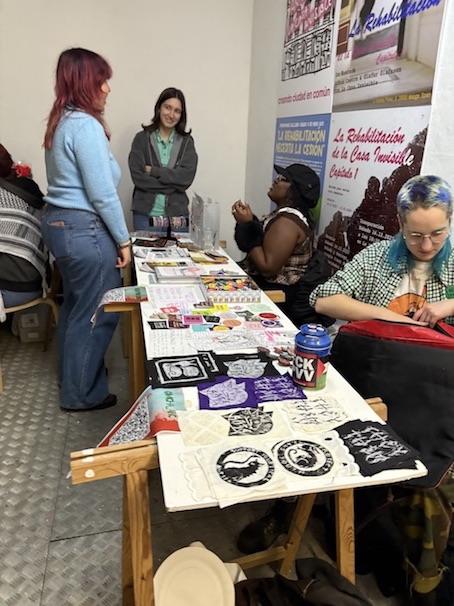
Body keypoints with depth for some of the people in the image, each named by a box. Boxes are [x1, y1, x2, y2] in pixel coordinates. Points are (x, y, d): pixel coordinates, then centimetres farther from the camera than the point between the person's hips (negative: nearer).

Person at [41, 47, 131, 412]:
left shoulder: (60, 122, 13)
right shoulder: (86, 125, -17)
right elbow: (102, 194, -20)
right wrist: (123, 240, -11)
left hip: (59, 222, 10)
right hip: (85, 230, -10)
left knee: (76, 305, 21)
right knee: (98, 312, 2)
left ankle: (72, 374, 39)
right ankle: (82, 393, 17)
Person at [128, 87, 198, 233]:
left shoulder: (187, 142, 7)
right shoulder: (142, 139, 3)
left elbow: (186, 177, -6)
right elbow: (138, 177, -8)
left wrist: (152, 171, -8)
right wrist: (174, 183, -10)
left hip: (177, 217, 1)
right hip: (146, 215, -1)